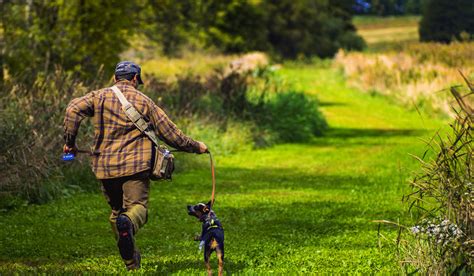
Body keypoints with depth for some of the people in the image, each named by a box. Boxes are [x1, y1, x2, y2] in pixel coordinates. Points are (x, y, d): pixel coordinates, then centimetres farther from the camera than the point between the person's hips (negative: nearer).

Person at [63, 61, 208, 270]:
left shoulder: (99, 96, 9)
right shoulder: (143, 101, 7)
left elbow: (73, 110, -8)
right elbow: (169, 132, 8)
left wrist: (70, 141, 1)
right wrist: (195, 147, 21)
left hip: (105, 166, 3)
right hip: (135, 165, -3)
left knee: (117, 210, 17)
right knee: (137, 206, -9)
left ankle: (131, 260, 20)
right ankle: (128, 223, -46)